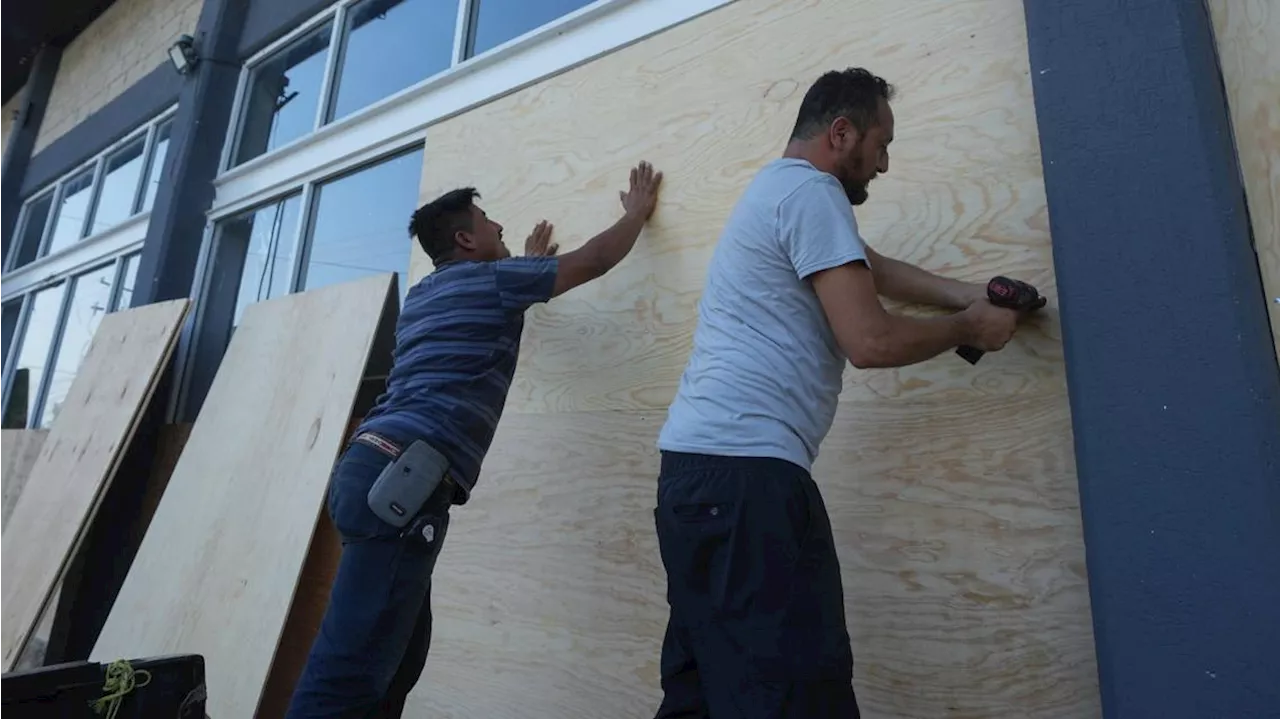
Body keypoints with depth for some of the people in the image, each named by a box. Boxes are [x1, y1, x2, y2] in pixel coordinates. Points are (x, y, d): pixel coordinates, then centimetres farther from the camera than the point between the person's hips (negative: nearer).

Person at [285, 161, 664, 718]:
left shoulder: (424, 295, 26)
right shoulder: (491, 279, 4)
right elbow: (595, 259, 12)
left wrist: (529, 263, 58)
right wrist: (637, 210, 29)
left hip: (372, 467, 10)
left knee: (397, 657, 14)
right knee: (350, 672, -11)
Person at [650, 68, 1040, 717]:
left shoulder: (778, 186, 26)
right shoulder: (810, 190, -6)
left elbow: (867, 267, 32)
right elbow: (872, 341, -12)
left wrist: (970, 295, 25)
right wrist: (970, 328, 6)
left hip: (699, 462, 11)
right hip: (743, 468, -11)